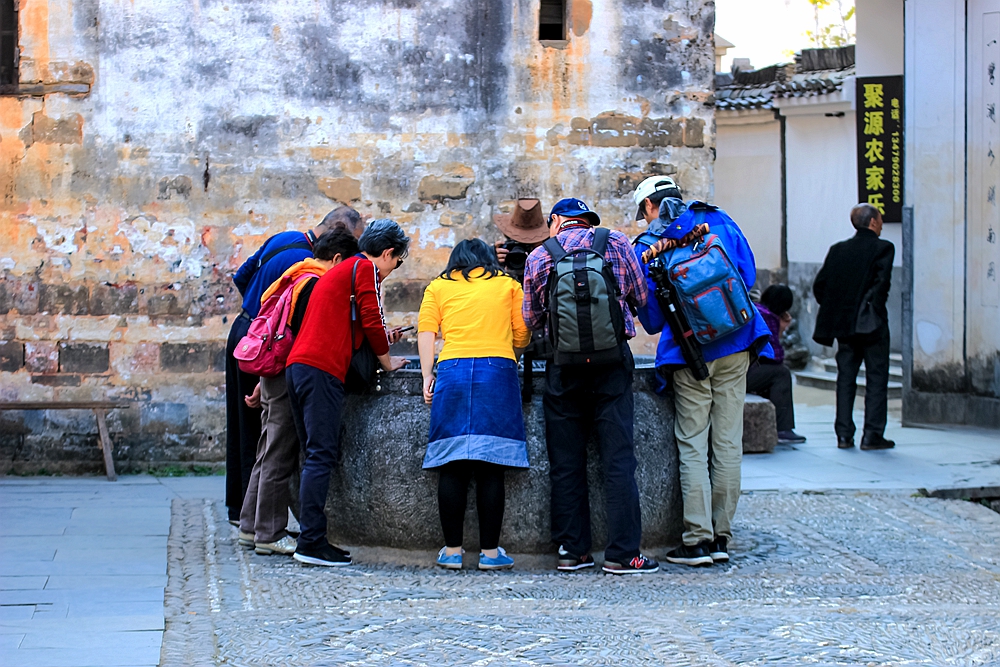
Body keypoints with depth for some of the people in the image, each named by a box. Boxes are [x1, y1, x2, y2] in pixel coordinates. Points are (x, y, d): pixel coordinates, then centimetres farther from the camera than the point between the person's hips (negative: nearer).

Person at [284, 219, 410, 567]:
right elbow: (371, 321, -3)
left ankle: (310, 538, 9)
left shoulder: (340, 271, 29)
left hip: (298, 366, 10)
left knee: (317, 455, 11)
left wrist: (381, 340, 38)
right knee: (321, 455, -11)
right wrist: (387, 361, 11)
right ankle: (311, 542, -15)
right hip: (322, 370, -10)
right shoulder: (366, 268, 0)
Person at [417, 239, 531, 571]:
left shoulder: (438, 286, 19)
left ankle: (452, 550, 2)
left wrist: (427, 375, 5)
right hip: (498, 370, -1)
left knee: (452, 467, 2)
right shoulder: (509, 285, 19)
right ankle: (490, 551, -2)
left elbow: (426, 332, 7)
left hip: (451, 370, 1)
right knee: (491, 466, -2)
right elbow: (522, 336, 15)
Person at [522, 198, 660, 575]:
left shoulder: (539, 257, 5)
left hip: (564, 366, 1)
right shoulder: (617, 244, 4)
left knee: (566, 463, 8)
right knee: (618, 459, -1)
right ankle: (622, 554, -4)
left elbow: (531, 320, 9)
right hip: (613, 360, -1)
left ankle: (573, 550, 10)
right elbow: (641, 297, 9)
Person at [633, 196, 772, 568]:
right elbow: (748, 277, 10)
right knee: (728, 443, 6)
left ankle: (698, 538, -3)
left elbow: (651, 320, 3)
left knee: (693, 446, 1)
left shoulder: (647, 249, -1)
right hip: (735, 349, 3)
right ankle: (721, 537, 10)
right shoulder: (721, 223, 6)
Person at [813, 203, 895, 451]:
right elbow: (882, 282, -18)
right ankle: (872, 435, -1)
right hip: (872, 326, -5)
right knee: (876, 379, 2)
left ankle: (844, 434, 7)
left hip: (843, 325, 5)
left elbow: (819, 285, 5)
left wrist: (833, 312, 12)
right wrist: (875, 310, -7)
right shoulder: (883, 248, -6)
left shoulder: (838, 250, 8)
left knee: (845, 379, 9)